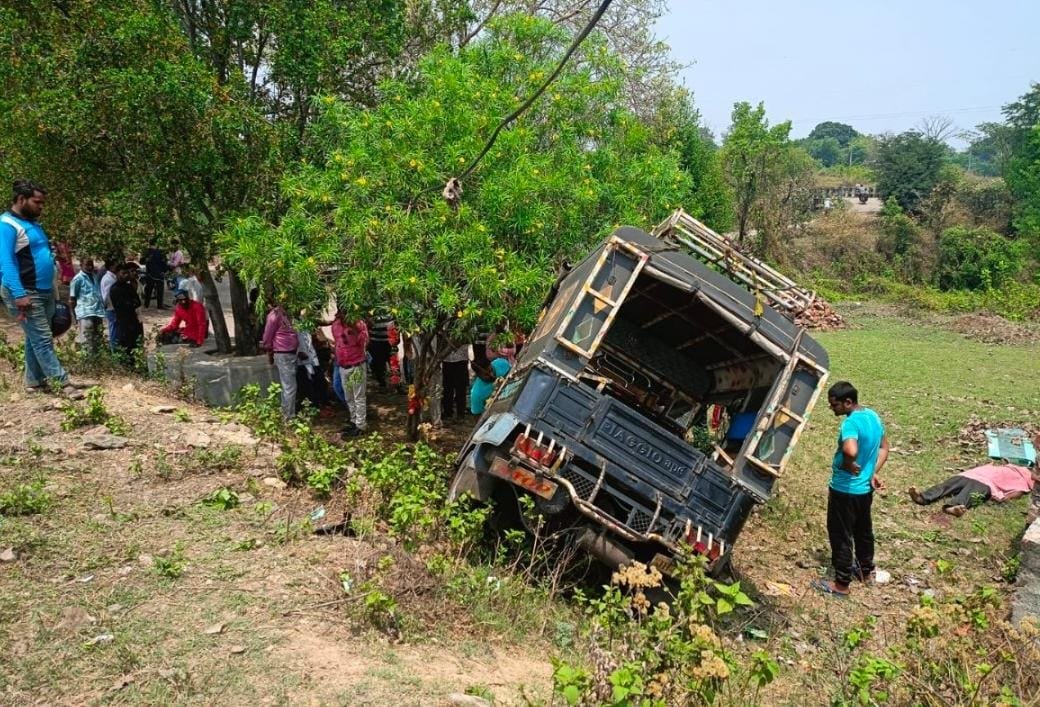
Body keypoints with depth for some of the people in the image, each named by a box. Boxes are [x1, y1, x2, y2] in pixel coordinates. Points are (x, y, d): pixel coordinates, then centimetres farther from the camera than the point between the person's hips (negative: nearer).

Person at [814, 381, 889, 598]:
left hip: (845, 490, -9)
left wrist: (847, 464, -27)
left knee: (841, 536, 5)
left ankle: (841, 583, 16)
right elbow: (884, 448, 13)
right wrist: (873, 472, 9)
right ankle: (866, 570, 42)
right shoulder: (873, 415, 2)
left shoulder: (851, 422, -27)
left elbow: (851, 450, -47)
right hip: (865, 488, 9)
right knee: (863, 530, 25)